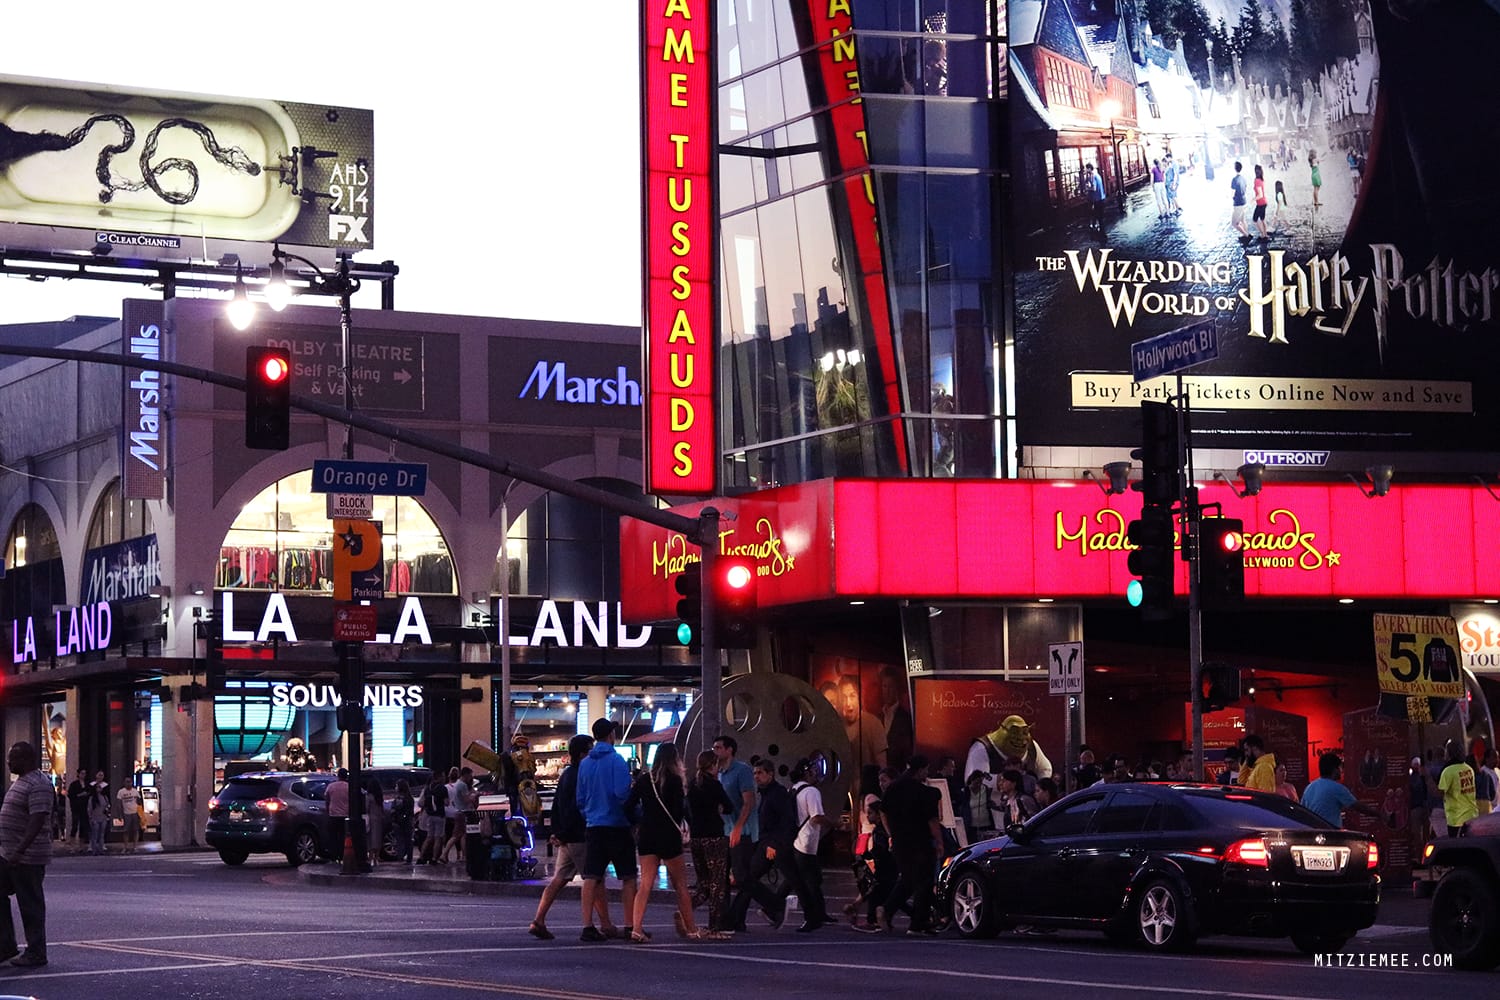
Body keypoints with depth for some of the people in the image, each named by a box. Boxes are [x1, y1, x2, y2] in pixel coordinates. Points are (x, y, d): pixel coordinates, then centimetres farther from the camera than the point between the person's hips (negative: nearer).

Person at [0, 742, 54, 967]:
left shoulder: (38, 784, -18)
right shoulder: (20, 781, 15)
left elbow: (37, 820, -26)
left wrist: (20, 851, -30)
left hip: (27, 857, -10)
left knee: (30, 904, -2)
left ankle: (36, 953, 6)